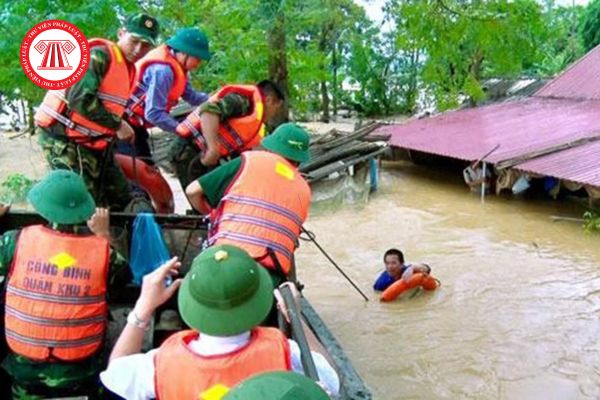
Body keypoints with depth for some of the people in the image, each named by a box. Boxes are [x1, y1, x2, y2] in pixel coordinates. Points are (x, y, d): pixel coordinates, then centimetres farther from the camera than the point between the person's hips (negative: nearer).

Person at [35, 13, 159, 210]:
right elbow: (81, 100, -26)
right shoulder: (100, 55, -16)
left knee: (122, 201, 9)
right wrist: (118, 125, -19)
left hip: (93, 142, 9)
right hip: (64, 138, -9)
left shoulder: (129, 68, 12)